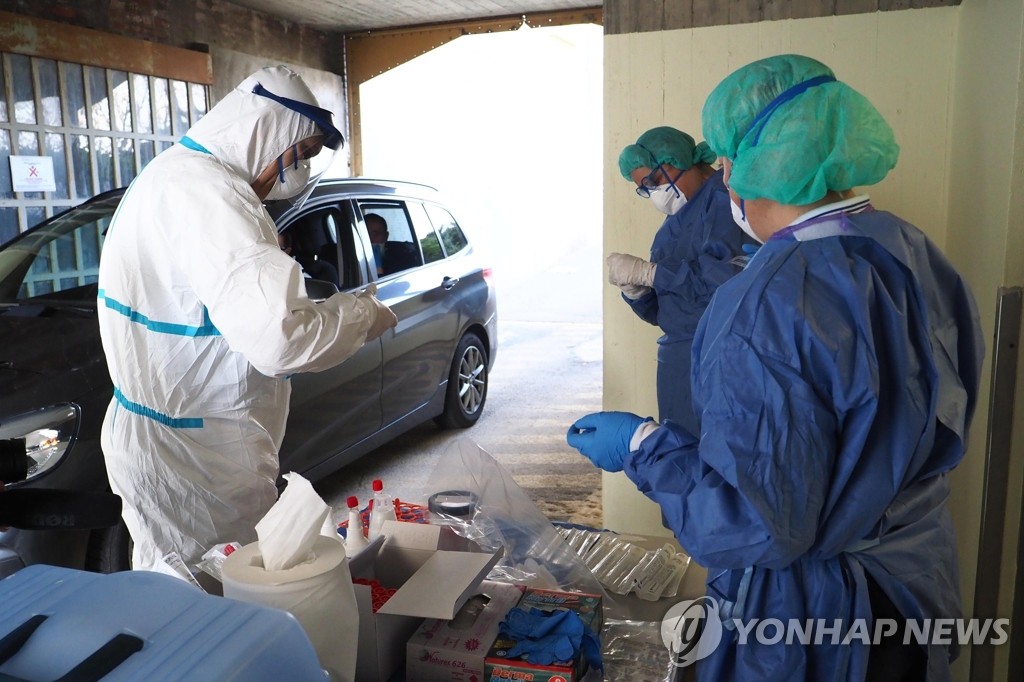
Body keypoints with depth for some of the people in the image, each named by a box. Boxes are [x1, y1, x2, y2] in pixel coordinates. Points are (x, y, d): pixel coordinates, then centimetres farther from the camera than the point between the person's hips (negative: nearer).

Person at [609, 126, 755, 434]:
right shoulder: (675, 222, 17)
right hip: (677, 358, 8)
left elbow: (724, 276, -24)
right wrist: (635, 290, -4)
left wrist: (646, 271, -16)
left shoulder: (725, 196, -8)